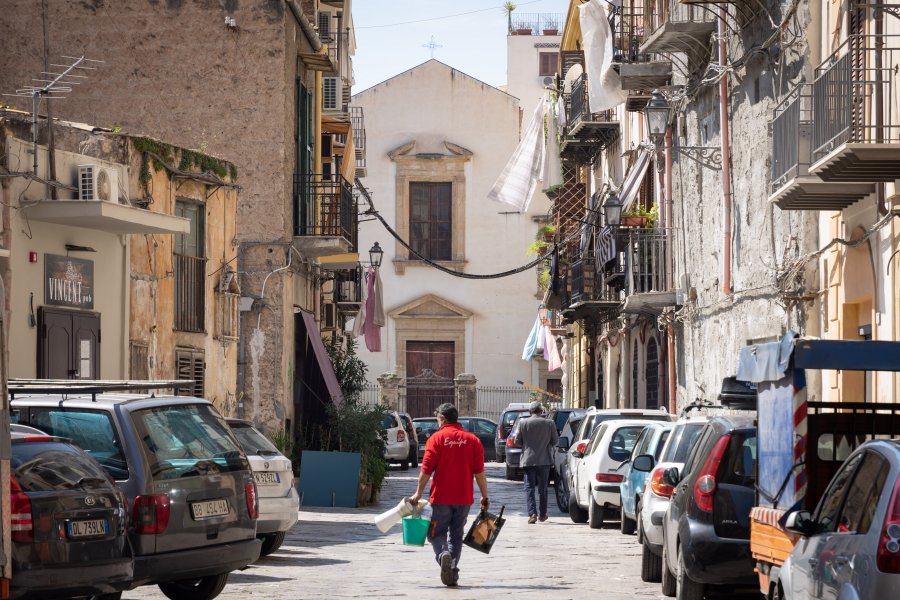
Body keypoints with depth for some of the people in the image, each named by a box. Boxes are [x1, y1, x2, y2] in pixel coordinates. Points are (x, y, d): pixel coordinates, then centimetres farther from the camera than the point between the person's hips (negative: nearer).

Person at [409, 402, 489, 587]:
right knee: (456, 535, 14)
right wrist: (484, 497, 7)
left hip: (441, 497, -3)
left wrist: (418, 493, -1)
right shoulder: (473, 440, 3)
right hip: (464, 498, 3)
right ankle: (453, 573, 9)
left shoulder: (436, 438, -6)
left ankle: (443, 554, -23)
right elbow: (479, 473, 0)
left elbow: (426, 470, -9)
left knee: (436, 533, 7)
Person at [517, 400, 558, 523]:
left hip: (528, 460, -1)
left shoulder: (523, 423, -5)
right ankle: (543, 514, 20)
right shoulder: (549, 423, -4)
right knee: (543, 488, 13)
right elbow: (555, 441, 2)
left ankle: (532, 513, -15)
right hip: (544, 460, 1)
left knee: (529, 487, 0)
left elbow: (518, 441, 0)